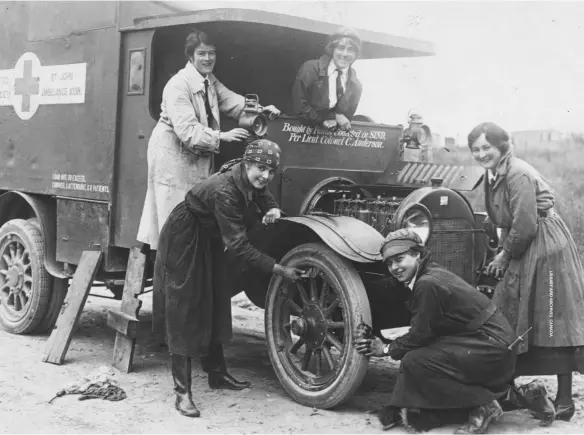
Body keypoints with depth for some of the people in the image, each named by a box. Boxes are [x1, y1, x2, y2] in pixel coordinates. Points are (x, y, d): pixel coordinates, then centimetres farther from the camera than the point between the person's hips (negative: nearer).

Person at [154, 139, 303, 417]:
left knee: (215, 305, 16)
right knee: (184, 311, -7)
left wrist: (273, 211, -16)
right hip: (186, 242, -9)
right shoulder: (224, 191, -36)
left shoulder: (252, 182, -12)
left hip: (212, 242, 9)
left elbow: (265, 198, 10)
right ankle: (182, 392, -5)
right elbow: (239, 247, -36)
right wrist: (279, 270, -34)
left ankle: (217, 373, 31)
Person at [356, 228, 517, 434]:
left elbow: (420, 335, -13)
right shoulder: (430, 273, 11)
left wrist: (387, 349, 3)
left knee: (415, 361, -17)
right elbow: (422, 330, 14)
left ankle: (482, 407, -8)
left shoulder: (428, 284, -19)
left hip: (494, 351, -10)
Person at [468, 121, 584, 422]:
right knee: (509, 320, 12)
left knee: (553, 322, -4)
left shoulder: (518, 174, -20)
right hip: (520, 251, 10)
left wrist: (505, 255, -10)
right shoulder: (493, 175, 8)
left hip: (545, 248, -10)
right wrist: (502, 252, 3)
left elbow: (525, 226, -23)